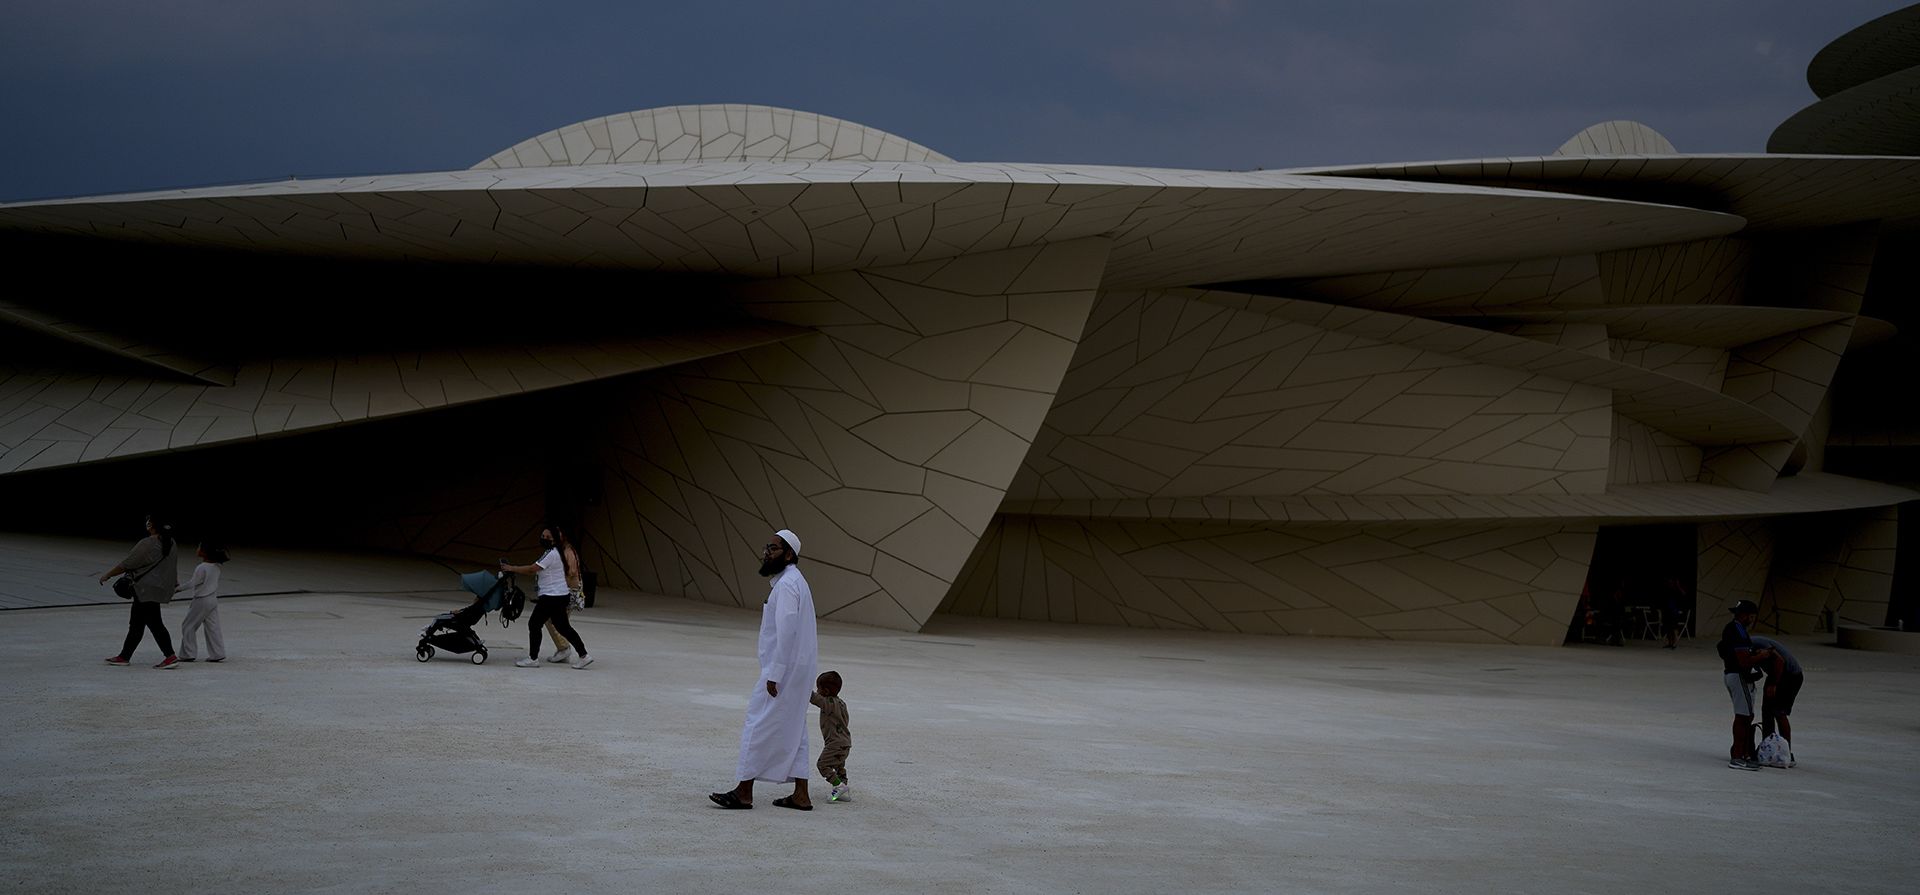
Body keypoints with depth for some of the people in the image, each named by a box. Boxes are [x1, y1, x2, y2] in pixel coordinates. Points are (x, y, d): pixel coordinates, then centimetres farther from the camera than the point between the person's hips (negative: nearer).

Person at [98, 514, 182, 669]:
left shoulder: (147, 544, -19)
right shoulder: (170, 543, 6)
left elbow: (127, 564, -12)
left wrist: (108, 575, 0)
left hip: (147, 589, -9)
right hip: (161, 588, 9)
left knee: (154, 623, -8)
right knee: (136, 623, 16)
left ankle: (171, 656, -12)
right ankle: (124, 656, 24)